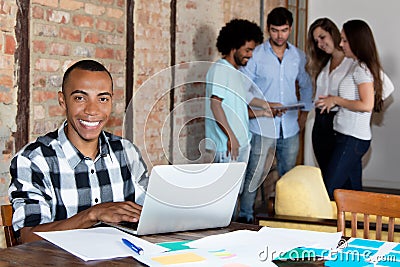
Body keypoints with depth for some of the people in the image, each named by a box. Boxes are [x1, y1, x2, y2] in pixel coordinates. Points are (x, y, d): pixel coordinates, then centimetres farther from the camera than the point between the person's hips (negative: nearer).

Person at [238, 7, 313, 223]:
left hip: (290, 127, 4)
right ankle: (245, 217, 9)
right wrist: (265, 105, -16)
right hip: (262, 126, -4)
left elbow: (306, 85, 23)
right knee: (254, 175, -3)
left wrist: (304, 112, 14)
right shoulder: (256, 55, -5)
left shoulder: (299, 56, 8)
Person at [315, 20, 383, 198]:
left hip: (353, 140, -10)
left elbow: (366, 105, -23)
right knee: (353, 190, 12)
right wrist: (334, 101, 9)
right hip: (352, 138, 10)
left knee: (329, 190, -10)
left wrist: (336, 100, -13)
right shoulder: (357, 65, 16)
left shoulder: (361, 68, -13)